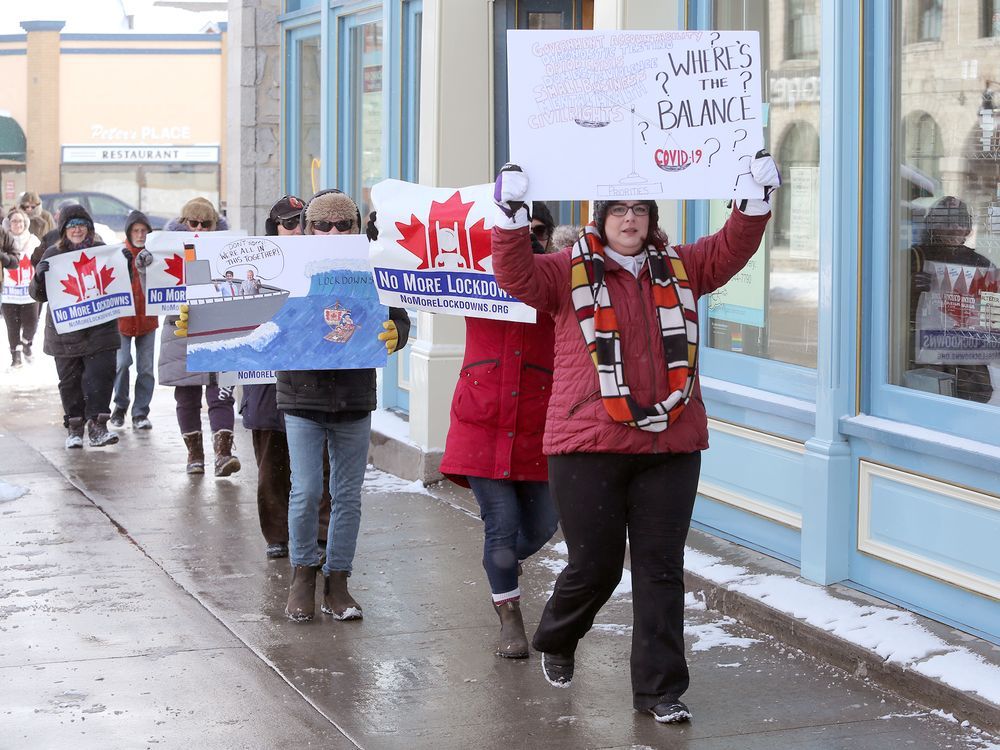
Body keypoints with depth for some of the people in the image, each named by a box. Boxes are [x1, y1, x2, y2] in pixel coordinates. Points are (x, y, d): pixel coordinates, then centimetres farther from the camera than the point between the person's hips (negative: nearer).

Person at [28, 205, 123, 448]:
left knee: (100, 377, -7)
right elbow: (38, 294, 3)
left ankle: (97, 428, -4)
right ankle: (74, 429, 16)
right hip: (65, 332, 0)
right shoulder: (53, 255, 3)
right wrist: (40, 276, -18)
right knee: (70, 381, 6)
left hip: (99, 330, 0)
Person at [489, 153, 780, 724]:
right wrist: (512, 216, -21)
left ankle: (659, 689, 10)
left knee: (661, 569, 3)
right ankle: (557, 640, 36)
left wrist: (757, 199, 0)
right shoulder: (571, 270, 3)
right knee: (595, 566, 4)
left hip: (670, 445, 3)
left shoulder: (680, 268, 13)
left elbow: (732, 248, 12)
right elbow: (516, 275, -10)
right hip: (589, 446, -3)